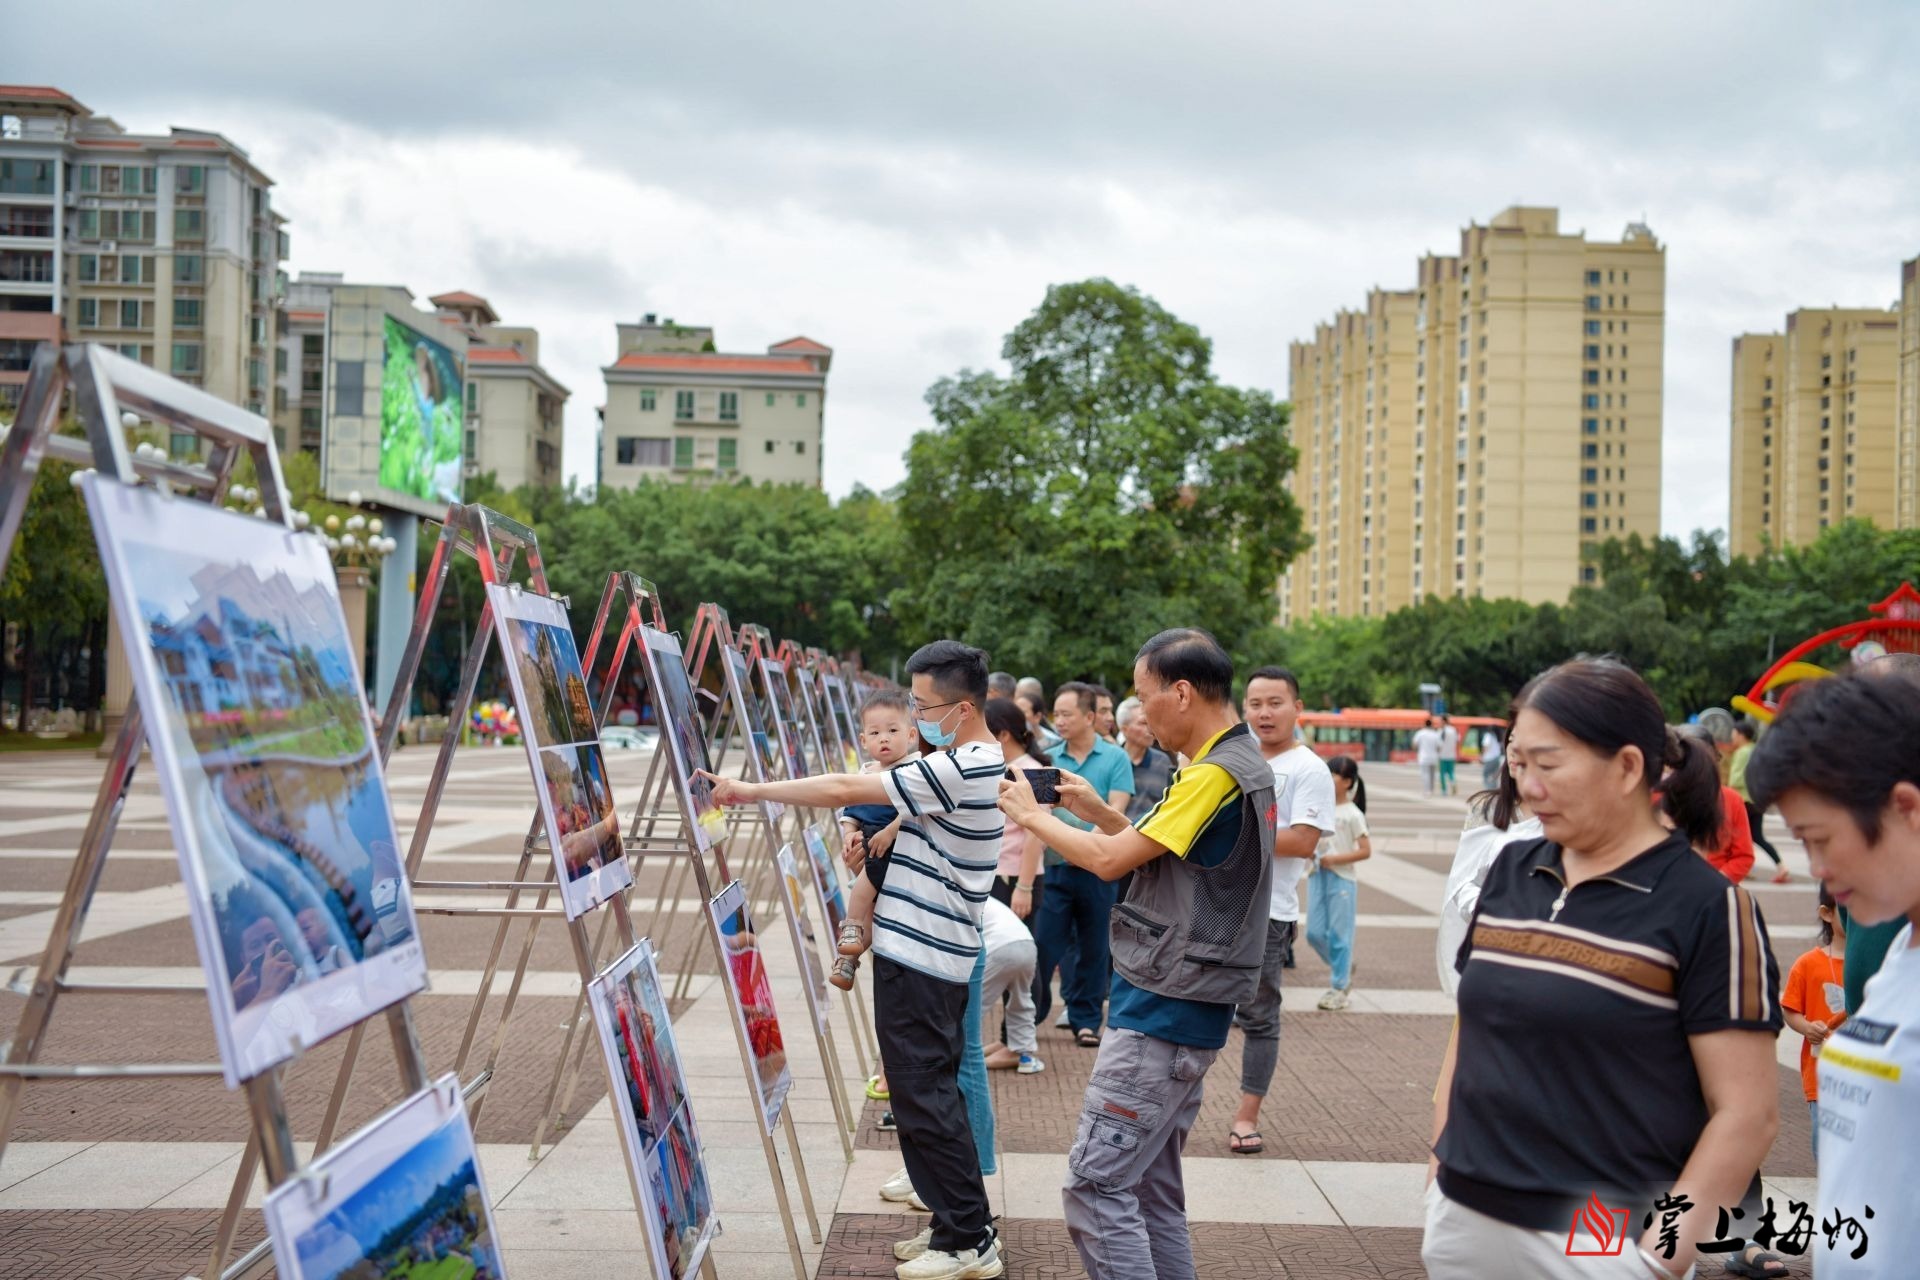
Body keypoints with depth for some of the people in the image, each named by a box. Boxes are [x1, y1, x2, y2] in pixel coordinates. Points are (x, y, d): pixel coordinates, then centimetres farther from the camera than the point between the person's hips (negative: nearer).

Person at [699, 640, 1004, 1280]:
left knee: (922, 1097, -3)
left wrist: (751, 790, -13)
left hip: (916, 956, -10)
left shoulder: (957, 770, -20)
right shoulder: (984, 763, 12)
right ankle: (966, 1227, 23)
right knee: (935, 1093, 16)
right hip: (940, 952, 10)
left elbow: (845, 789, -20)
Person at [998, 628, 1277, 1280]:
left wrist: (1033, 815, -2)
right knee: (1153, 1189, 16)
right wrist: (1097, 810, 8)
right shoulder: (1243, 763, 13)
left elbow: (1110, 859, -16)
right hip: (1185, 1010, 10)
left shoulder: (1214, 775, -18)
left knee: (1096, 1187, -7)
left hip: (1161, 1013, -10)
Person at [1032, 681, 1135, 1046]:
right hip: (1054, 866, 1)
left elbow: (1115, 812, -8)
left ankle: (1086, 1019, 20)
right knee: (1043, 944, 0)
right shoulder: (1049, 759, 6)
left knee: (1093, 948, 9)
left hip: (1096, 868, -1)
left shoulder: (1115, 758, -1)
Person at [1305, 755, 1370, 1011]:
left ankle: (1339, 987, 10)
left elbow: (1365, 851, -9)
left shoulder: (1352, 814, -7)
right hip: (1317, 875, 5)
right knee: (1315, 933, 6)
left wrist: (1333, 859, -15)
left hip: (1341, 878, -5)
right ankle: (1344, 968, 30)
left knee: (1339, 933, 1)